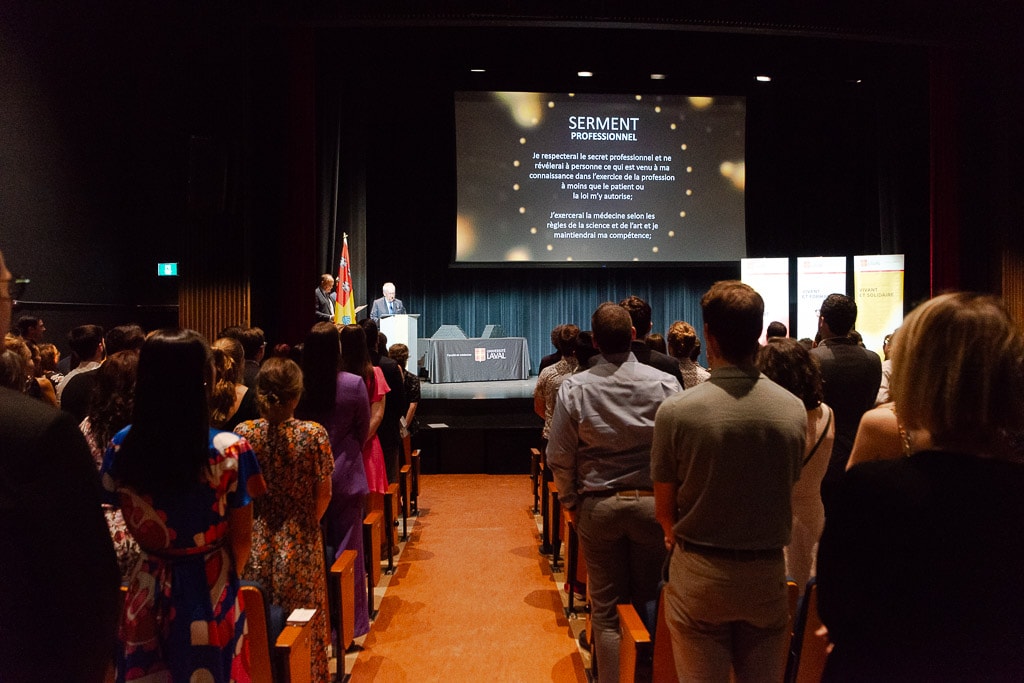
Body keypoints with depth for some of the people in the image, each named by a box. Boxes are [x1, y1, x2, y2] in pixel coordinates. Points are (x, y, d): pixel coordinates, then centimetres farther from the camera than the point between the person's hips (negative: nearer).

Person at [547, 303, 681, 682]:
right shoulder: (665, 384, -9)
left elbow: (559, 457, -4)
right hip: (653, 504, 0)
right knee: (649, 606, 14)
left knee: (606, 610, 11)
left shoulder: (574, 388, -8)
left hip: (598, 505, 0)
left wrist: (570, 502, 10)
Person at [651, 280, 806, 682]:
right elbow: (786, 494, 4)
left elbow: (664, 508, -6)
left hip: (699, 577, -2)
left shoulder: (676, 411, -17)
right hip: (768, 574, 3)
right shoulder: (794, 410, -7)